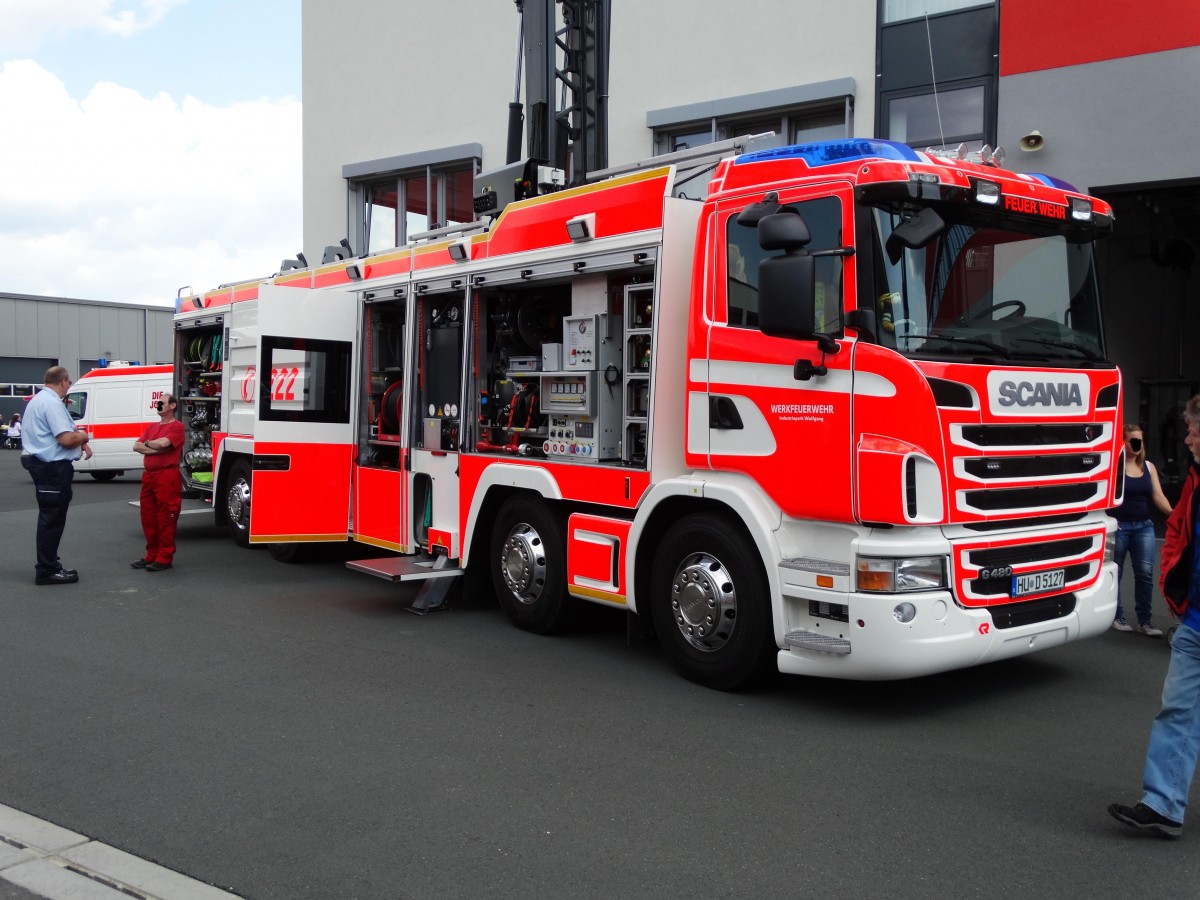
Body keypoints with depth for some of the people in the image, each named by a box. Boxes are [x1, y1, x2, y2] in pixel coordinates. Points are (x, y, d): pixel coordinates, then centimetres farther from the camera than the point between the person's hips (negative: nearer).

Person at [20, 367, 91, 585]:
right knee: (52, 519, -6)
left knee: (49, 518, 17)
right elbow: (66, 439, -25)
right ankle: (47, 571, -2)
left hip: (42, 465, 11)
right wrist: (83, 437, -5)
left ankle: (49, 565, 25)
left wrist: (81, 443, 9)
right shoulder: (52, 403, -18)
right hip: (53, 468, -11)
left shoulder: (39, 399, 14)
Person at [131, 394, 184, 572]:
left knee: (165, 518, -5)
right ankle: (152, 555, 19)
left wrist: (147, 443, 1)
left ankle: (165, 558, 0)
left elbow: (163, 443, -19)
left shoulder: (177, 426, -3)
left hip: (167, 476, -8)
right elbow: (137, 446, 8)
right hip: (149, 475, 8)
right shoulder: (152, 427, 20)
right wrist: (157, 449, -9)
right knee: (148, 517, 10)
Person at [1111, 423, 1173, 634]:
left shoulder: (1149, 467, 10)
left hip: (1143, 527, 4)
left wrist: (1173, 513, -12)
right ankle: (1116, 616, 15)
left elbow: (1158, 496, 5)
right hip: (1118, 526, -4)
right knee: (1115, 572, 3)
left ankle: (1144, 621, 3)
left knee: (1145, 572, -2)